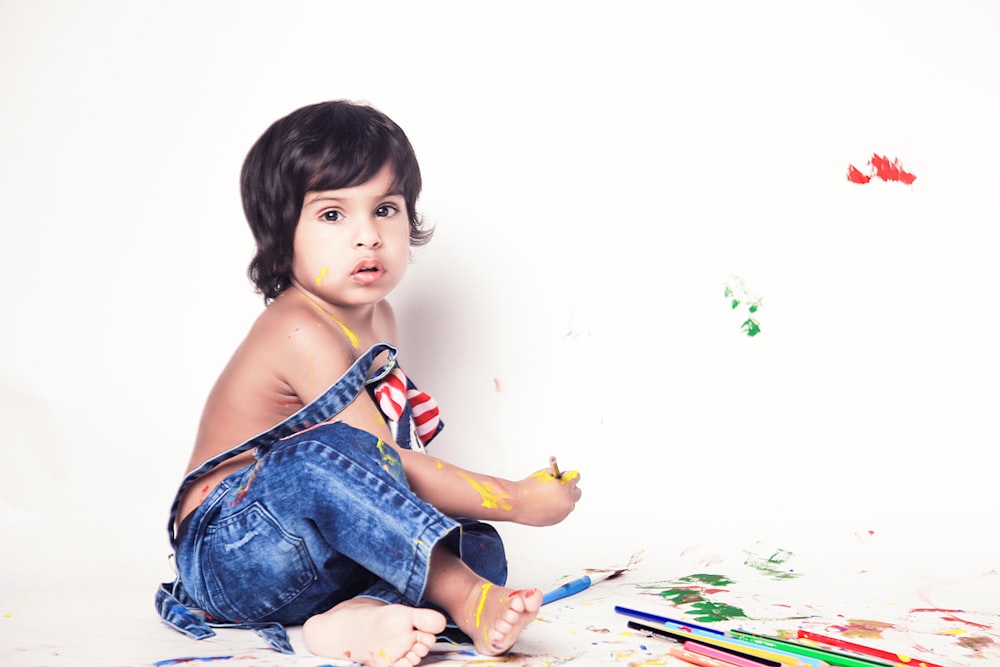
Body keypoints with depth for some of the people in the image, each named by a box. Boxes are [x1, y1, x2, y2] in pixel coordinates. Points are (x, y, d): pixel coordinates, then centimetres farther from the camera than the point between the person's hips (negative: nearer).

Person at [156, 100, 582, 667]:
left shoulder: (378, 319, 10)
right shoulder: (302, 333, -20)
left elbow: (393, 457, 19)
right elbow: (381, 460, -25)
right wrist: (518, 499, -20)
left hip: (326, 561, 9)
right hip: (233, 553, -8)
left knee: (476, 546, -9)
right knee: (323, 453, -37)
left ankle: (357, 621, -33)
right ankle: (466, 600, -35)